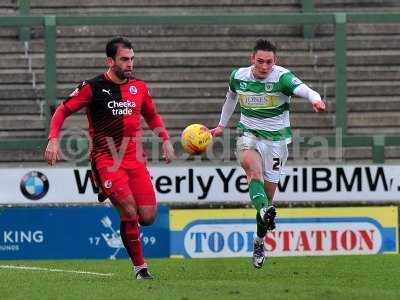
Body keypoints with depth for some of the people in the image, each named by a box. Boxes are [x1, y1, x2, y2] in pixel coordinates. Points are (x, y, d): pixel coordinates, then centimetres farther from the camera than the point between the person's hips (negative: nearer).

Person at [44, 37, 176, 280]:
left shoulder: (139, 87, 10)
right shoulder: (93, 87, -4)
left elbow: (152, 115, 27)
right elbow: (63, 111, 1)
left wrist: (166, 139, 15)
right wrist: (53, 139, -13)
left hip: (136, 158, 4)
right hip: (106, 159, -4)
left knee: (148, 217, -6)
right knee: (130, 212, -17)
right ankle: (139, 266, -4)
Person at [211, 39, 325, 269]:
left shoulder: (282, 77, -16)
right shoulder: (238, 76, -4)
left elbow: (304, 90, -35)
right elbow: (231, 97, 18)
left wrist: (316, 99, -58)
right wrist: (222, 125, 30)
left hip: (276, 138, -2)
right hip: (248, 133, 2)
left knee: (269, 193, 3)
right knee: (250, 164, -34)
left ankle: (259, 242, 23)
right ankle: (264, 211, -53)